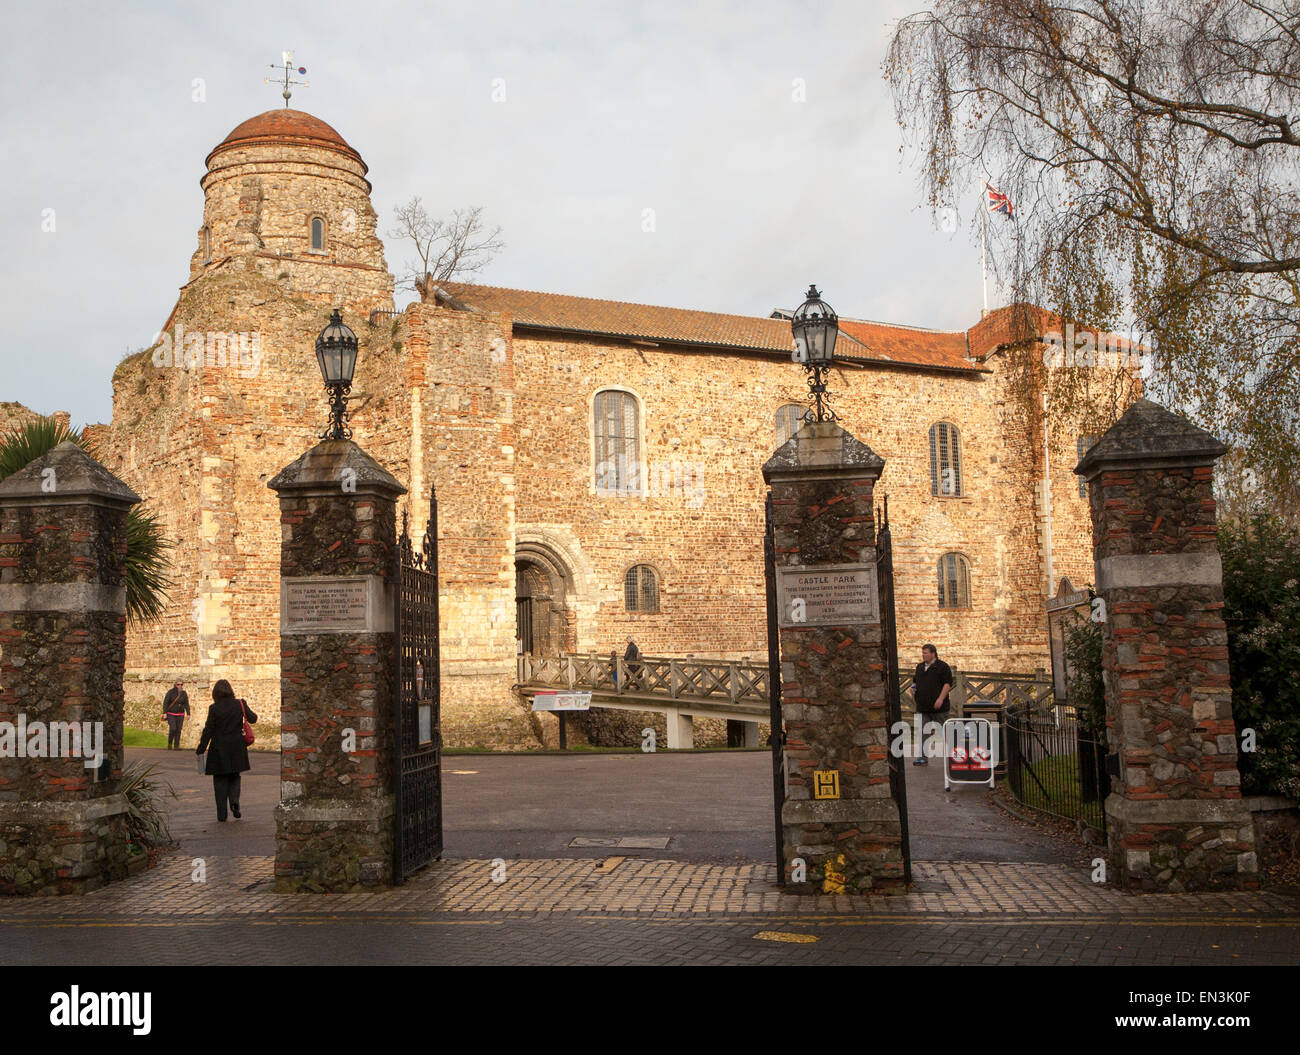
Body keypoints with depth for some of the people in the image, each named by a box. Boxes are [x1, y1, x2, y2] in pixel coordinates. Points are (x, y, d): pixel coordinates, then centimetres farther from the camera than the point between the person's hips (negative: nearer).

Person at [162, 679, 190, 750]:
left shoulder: (184, 693, 0)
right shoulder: (170, 692, -10)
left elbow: (186, 704, -1)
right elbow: (165, 703, -12)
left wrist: (188, 714, -10)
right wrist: (164, 713, -20)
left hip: (180, 715, 3)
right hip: (171, 714, -3)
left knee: (178, 730, -1)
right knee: (173, 729, -18)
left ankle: (177, 746, 3)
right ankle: (169, 743, 4)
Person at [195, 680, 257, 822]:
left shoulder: (214, 708, -9)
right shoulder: (240, 704, -3)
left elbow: (208, 730, -7)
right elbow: (253, 719, 1)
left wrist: (200, 749, 1)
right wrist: (246, 709, 20)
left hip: (219, 749, -2)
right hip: (237, 749, 2)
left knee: (220, 780, 8)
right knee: (234, 776, 18)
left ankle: (222, 814, 7)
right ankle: (234, 800, -9)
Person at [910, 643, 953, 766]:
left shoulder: (942, 667, -5)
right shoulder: (920, 667, 15)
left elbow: (948, 683, -11)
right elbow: (915, 680, 27)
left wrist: (941, 698, -20)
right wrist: (913, 687, 4)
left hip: (938, 706, -5)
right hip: (922, 707, 5)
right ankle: (922, 757, -3)